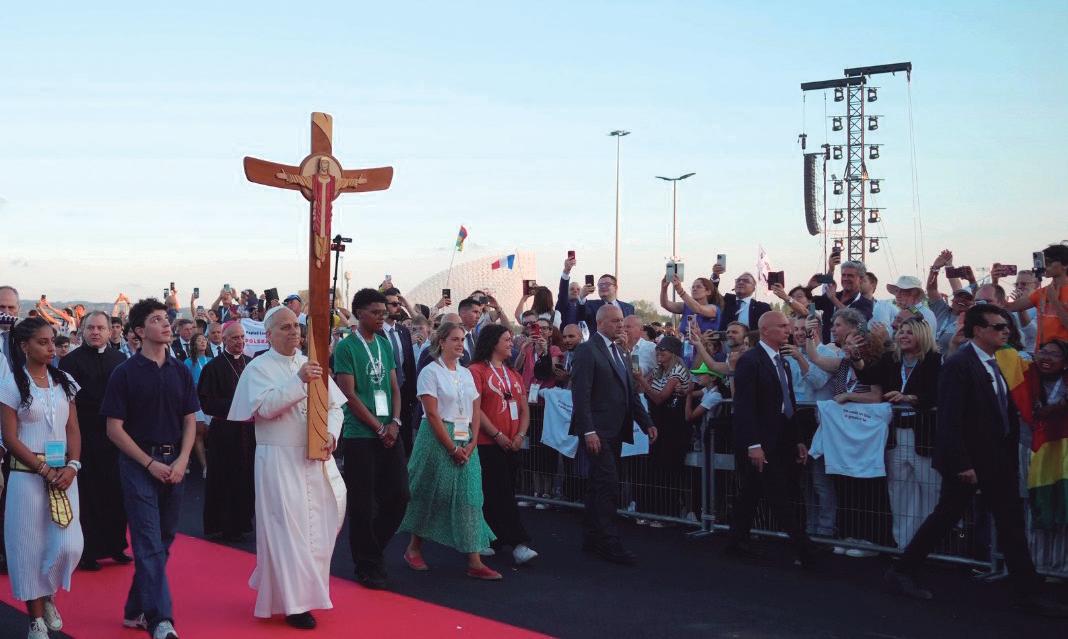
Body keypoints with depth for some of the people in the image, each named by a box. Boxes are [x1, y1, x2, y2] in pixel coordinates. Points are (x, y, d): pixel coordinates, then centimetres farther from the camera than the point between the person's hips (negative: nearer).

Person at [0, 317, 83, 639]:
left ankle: (48, 596, 26)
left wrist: (71, 466, -8)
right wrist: (45, 470, -12)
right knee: (31, 546, 3)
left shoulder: (63, 381, 7)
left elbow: (72, 429, 8)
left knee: (69, 545, -2)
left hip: (64, 474, 4)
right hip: (28, 476, -3)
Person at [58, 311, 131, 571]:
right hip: (85, 437, -3)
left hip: (115, 434, 3)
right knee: (87, 496, 3)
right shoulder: (71, 360, -3)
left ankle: (115, 545, 20)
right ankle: (88, 552, 12)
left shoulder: (120, 359, 5)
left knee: (116, 494, 8)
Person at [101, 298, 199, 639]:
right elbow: (114, 428, -5)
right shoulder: (125, 373, -4)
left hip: (174, 465, 5)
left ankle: (136, 610, 22)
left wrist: (181, 462, -5)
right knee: (149, 543, -8)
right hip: (139, 463, -5)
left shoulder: (180, 371, 8)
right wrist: (150, 463, -11)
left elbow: (190, 421, 10)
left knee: (163, 540, 9)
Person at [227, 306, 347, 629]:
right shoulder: (258, 368, -5)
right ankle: (294, 602, 8)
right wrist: (299, 381, -27)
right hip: (279, 460, -6)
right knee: (288, 529, -2)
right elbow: (265, 407, -20)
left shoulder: (311, 364, 11)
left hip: (317, 457, 6)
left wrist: (331, 436, -8)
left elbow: (334, 406, 9)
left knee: (320, 523, 11)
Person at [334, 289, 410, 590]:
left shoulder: (386, 344, 12)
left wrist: (395, 422, -3)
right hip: (360, 435, -6)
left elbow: (394, 387, 13)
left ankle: (373, 547, 25)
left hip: (390, 433, 6)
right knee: (363, 503, 0)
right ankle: (367, 566, 12)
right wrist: (379, 428, -10)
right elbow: (350, 395, -11)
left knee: (399, 495, 4)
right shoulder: (346, 347, -6)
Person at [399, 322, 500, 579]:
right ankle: (414, 548, 24)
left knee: (470, 497, -2)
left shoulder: (466, 373, 12)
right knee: (430, 494, 4)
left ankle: (474, 561, -3)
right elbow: (433, 414, -12)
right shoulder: (431, 372, -6)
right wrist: (452, 448, -15)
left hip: (466, 442, 5)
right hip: (438, 440, -5)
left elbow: (476, 412, 11)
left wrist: (472, 444, -4)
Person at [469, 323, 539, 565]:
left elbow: (524, 409, 15)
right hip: (487, 444, -7)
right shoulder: (477, 371, -5)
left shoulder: (513, 374, 18)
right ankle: (518, 544, -11)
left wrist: (520, 435, -2)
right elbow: (475, 409, -12)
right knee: (501, 496, -8)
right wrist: (497, 435, -15)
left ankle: (493, 541, 19)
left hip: (512, 445, 7)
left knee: (504, 495, 9)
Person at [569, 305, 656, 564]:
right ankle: (609, 544, -6)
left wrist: (647, 423, 10)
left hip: (615, 432, 8)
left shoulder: (619, 352, 17)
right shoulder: (587, 350, -9)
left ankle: (592, 537, 20)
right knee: (608, 487, -10)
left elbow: (631, 393, 19)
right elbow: (581, 394, -16)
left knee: (598, 486, 13)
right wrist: (588, 431, -22)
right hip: (598, 431, -8)